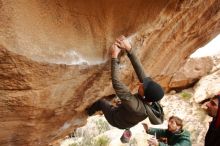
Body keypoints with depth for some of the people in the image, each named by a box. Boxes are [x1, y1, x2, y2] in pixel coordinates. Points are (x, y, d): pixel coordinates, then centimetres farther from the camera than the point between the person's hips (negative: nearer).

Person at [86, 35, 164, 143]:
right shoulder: (151, 101, -31)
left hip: (115, 119, -5)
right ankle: (126, 131, 55)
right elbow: (140, 72, -33)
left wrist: (114, 57, -50)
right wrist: (129, 49, -39)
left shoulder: (135, 105, -49)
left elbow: (116, 83, -52)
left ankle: (89, 112, 51)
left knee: (101, 102, 21)